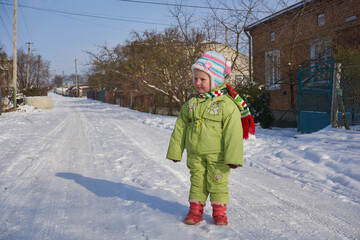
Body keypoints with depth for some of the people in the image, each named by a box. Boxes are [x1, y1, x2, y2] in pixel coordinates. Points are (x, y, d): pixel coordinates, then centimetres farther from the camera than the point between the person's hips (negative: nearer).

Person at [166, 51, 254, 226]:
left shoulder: (227, 104, -10)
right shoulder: (190, 104, 4)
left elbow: (233, 133, -12)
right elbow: (179, 129, 10)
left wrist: (233, 157, -15)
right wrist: (175, 151, 10)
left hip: (217, 154, -3)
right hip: (195, 154, 4)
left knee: (218, 182, 6)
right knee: (197, 181, 11)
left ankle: (219, 210, 23)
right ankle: (196, 209, 24)